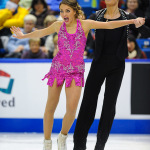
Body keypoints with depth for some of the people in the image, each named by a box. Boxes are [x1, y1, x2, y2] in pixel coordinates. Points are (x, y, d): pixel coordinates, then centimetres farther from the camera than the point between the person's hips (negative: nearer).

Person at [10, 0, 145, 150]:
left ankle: (63, 136, 14)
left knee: (72, 108, -12)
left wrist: (132, 21, -14)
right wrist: (23, 36, 33)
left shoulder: (85, 24, -3)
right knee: (50, 107, 3)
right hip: (57, 67, 2)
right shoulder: (58, 25, 2)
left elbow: (108, 25, -7)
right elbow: (42, 32, 21)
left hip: (76, 71, -1)